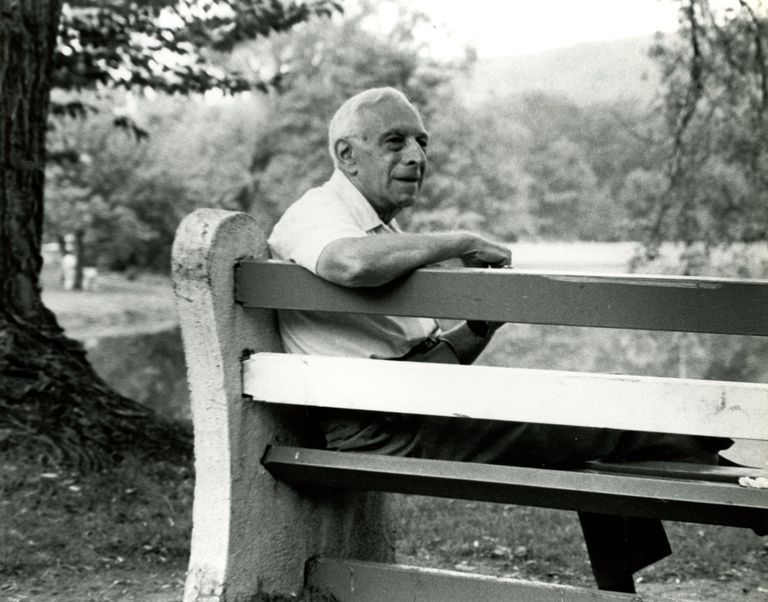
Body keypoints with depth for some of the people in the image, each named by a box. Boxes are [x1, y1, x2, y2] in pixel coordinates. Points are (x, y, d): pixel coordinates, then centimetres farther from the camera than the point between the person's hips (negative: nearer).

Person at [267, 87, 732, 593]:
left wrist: (481, 328, 1)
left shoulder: (381, 228, 24)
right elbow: (353, 263, -34)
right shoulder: (317, 213, -6)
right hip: (387, 428, -10)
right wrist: (462, 244, -20)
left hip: (421, 408, 10)